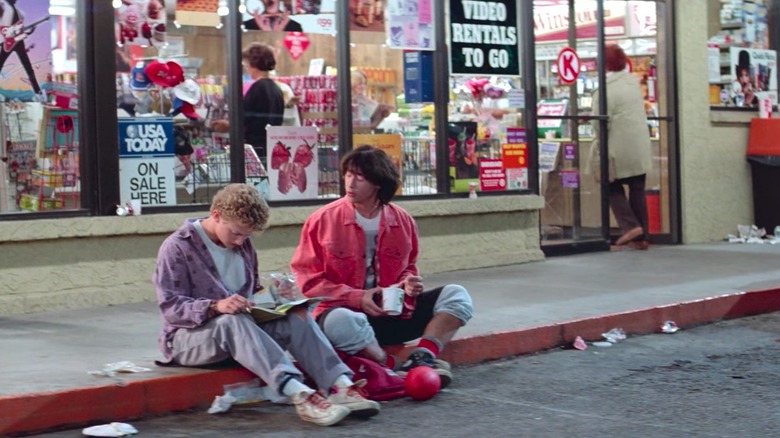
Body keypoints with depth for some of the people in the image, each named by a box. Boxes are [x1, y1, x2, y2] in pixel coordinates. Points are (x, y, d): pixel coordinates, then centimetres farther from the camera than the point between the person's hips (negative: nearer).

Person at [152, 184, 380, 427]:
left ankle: (340, 385, -39)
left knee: (296, 317, -20)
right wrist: (215, 306, -35)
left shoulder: (242, 244, 11)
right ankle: (299, 394, -55)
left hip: (240, 326, 6)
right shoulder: (177, 247, -10)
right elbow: (170, 307, -18)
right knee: (233, 321, -39)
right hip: (189, 336, -6)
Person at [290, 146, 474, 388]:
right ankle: (397, 367, -30)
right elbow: (308, 279, -5)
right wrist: (356, 297, -15)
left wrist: (410, 282, -4)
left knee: (456, 295, -11)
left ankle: (421, 358, -32)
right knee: (340, 321, -41)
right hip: (346, 311, -4)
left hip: (393, 312, 4)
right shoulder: (322, 220, -4)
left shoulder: (402, 221, 6)